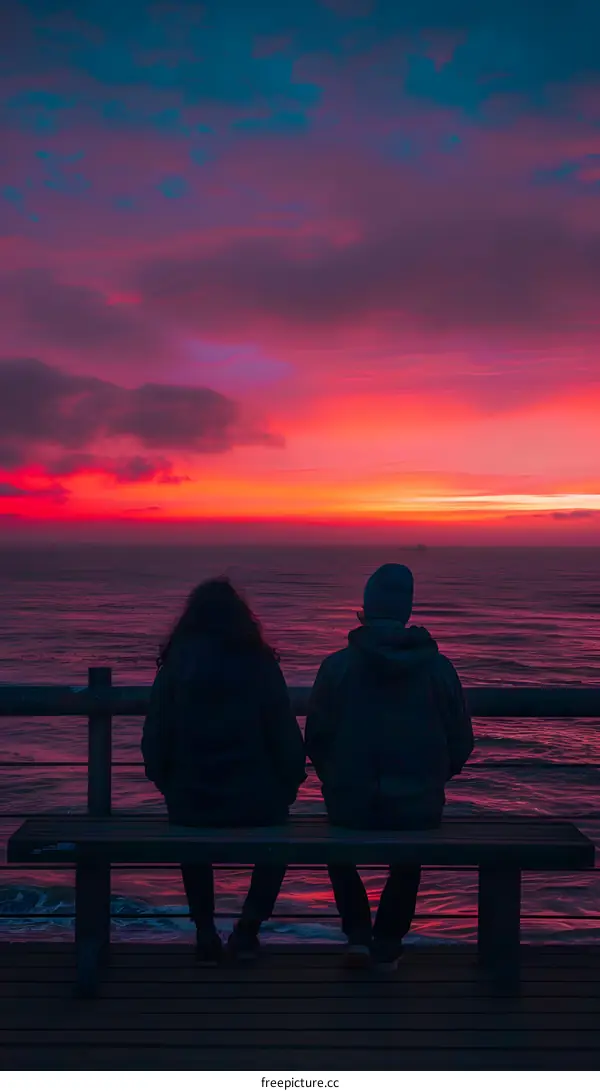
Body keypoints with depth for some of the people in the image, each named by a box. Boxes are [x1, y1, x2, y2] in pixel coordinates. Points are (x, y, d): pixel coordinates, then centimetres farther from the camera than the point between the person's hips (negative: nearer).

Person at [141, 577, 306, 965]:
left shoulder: (176, 664, -1)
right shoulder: (260, 664, -4)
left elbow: (155, 741, -1)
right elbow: (287, 737, -5)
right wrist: (288, 787, 10)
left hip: (190, 802, 1)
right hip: (255, 805, -1)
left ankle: (206, 934, 26)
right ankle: (249, 926, 18)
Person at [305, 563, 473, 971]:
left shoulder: (338, 665, -7)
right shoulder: (438, 667, -3)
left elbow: (316, 740, -3)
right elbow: (461, 742, 1)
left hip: (351, 805, -1)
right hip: (420, 808, 1)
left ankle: (358, 932, 23)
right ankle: (387, 944, 32)